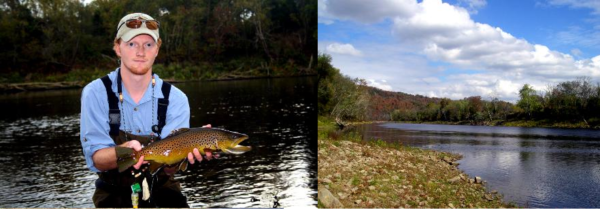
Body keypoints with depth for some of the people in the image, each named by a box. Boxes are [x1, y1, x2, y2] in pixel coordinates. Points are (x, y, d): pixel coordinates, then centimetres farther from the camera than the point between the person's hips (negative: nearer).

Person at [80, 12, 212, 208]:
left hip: (162, 193, 2)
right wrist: (124, 151, -35)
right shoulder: (95, 93, -9)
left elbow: (168, 168, -15)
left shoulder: (175, 99, -9)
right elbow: (96, 160, -14)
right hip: (114, 196, -1)